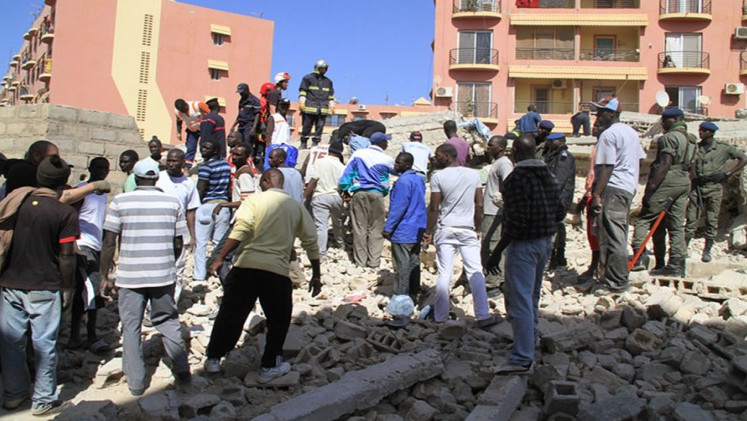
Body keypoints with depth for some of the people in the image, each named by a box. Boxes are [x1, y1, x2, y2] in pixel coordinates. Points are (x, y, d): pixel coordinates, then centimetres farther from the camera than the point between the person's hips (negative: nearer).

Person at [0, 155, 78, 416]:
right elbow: (66, 256, -11)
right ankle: (43, 400, 13)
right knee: (44, 343, 5)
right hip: (45, 287, -4)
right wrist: (67, 289, 0)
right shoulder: (66, 214, -11)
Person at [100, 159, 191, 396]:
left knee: (131, 327, 9)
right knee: (167, 322, 17)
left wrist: (104, 276, 2)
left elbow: (109, 243, -6)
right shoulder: (172, 202, 2)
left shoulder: (120, 202, -3)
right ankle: (182, 370, 19)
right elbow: (178, 244, 5)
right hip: (164, 276, 2)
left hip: (130, 276, -2)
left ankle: (136, 383, 13)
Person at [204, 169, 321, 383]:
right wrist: (316, 275, 18)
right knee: (278, 320, 18)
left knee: (230, 314, 14)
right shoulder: (297, 207, 13)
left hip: (246, 267, -1)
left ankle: (213, 359, 25)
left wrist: (220, 259, -9)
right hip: (277, 271, 1)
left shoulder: (254, 199, 4)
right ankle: (269, 366, 20)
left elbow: (240, 231, -11)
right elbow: (311, 242, 11)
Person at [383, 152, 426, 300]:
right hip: (417, 230, 9)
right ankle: (413, 295, 20)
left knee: (402, 266, -3)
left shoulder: (403, 181, -18)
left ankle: (401, 297, 2)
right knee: (414, 263, 13)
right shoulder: (418, 179, 11)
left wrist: (388, 227, -15)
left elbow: (398, 207, -21)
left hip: (403, 232, -9)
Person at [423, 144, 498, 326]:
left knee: (444, 274, 3)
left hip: (445, 230, -2)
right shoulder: (473, 175, 3)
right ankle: (483, 316, -1)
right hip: (467, 230, 2)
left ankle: (440, 316, 9)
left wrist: (428, 232, 2)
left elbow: (434, 208, -7)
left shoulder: (438, 177, -6)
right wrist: (477, 228, 15)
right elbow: (479, 205, 4)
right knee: (475, 272, 2)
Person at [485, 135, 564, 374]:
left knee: (519, 301, -8)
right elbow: (560, 213, 12)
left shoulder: (517, 177, -16)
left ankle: (522, 358, -10)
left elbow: (517, 219, -23)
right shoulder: (548, 175, 9)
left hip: (523, 244, -9)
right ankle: (530, 338, 37)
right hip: (545, 242, 9)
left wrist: (497, 252, -19)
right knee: (532, 296, 22)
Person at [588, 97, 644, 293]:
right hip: (629, 188, 10)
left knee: (611, 237, -8)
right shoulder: (631, 132, 18)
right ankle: (619, 279, 20)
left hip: (612, 189, -10)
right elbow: (639, 160, 21)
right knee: (618, 236, 14)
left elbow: (607, 167, -18)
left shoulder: (608, 134, -11)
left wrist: (597, 194, -19)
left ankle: (615, 282, -6)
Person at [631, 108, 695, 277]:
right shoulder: (691, 139, 19)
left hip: (667, 181, -9)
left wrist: (652, 186, -21)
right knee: (677, 225, 8)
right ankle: (677, 264, 7)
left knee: (645, 218, -5)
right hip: (684, 182, 9)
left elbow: (665, 164, -19)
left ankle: (640, 255, -16)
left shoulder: (669, 137, -10)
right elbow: (692, 165, 20)